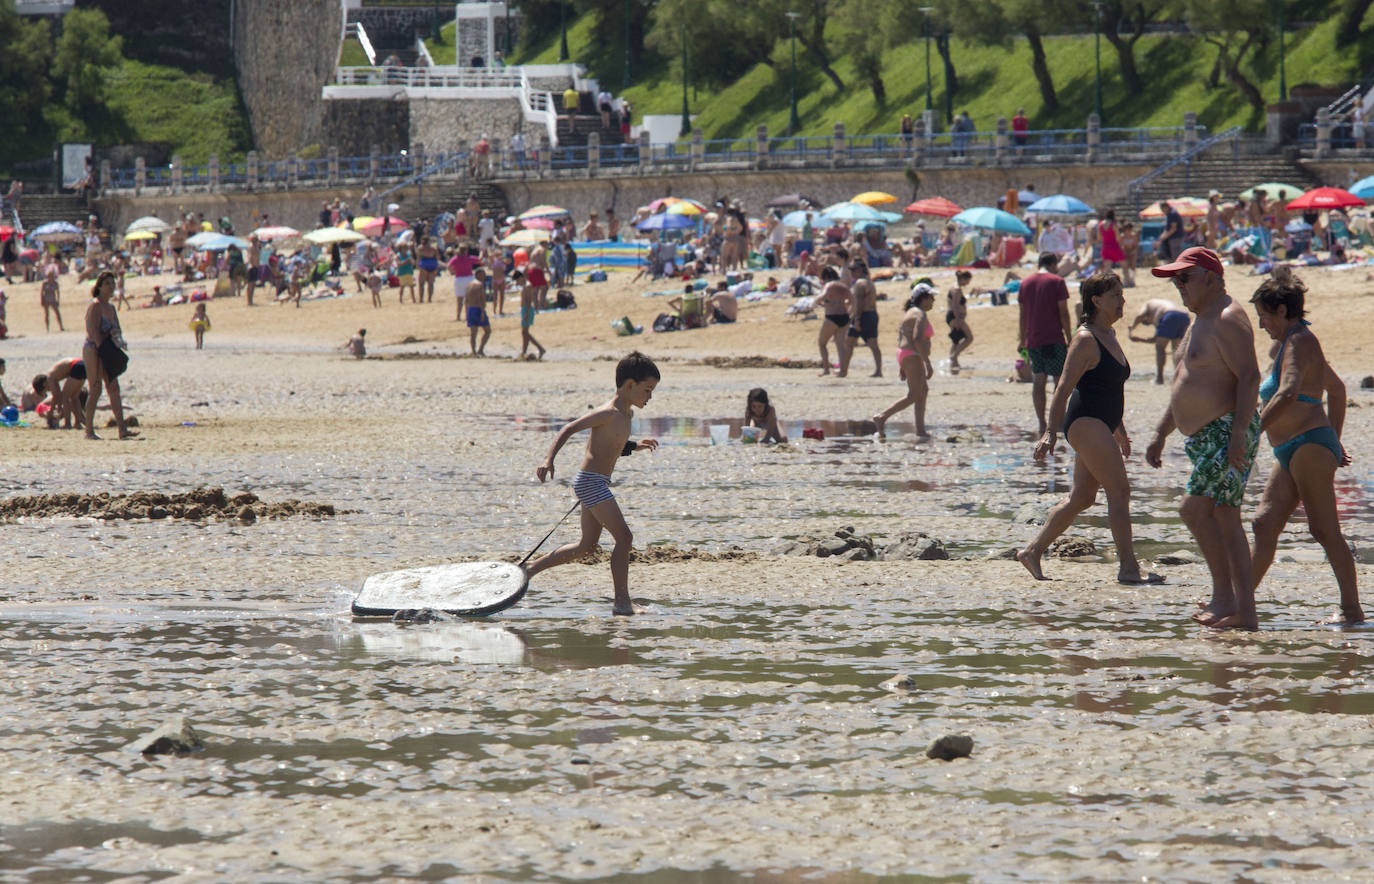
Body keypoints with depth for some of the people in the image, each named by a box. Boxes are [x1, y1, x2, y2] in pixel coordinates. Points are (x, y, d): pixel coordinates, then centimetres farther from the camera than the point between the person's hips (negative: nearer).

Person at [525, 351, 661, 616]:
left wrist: (635, 446, 13)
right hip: (591, 481, -10)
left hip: (596, 483, 10)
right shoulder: (609, 412, -17)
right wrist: (549, 459, -31)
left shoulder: (627, 413, 12)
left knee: (587, 546, 16)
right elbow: (569, 429, -20)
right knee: (624, 537, -13)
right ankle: (622, 602, -12)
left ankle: (530, 569, 25)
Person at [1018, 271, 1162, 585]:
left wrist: (1120, 432, 31)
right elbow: (1065, 388, -17)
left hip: (1100, 427, 10)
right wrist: (1051, 432, -23)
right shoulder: (1086, 340, -13)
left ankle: (1032, 552, 21)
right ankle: (1128, 568, -12)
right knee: (1119, 491, -12)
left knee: (1081, 497, 12)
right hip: (1086, 422, -10)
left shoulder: (1109, 335, 16)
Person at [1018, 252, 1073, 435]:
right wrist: (1070, 338, -3)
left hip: (1033, 340, 4)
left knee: (1038, 381, 6)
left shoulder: (1025, 283, 10)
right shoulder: (1057, 282, -5)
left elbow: (1022, 315, 11)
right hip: (1054, 340, -4)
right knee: (1060, 379, 3)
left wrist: (1023, 341, 16)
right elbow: (1063, 313, -8)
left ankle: (1041, 423, 3)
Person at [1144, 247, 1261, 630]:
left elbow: (1249, 376, -21)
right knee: (1225, 520, 7)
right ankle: (1245, 612, 6)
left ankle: (1224, 595, -13)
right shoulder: (1202, 322, 21)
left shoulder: (1228, 319, -12)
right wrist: (1160, 434, 26)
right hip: (1205, 437, 11)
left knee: (1195, 508, -17)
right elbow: (1185, 388, 28)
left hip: (1227, 430, -11)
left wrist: (1238, 433, -28)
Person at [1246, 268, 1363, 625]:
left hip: (1309, 445, -10)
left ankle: (1352, 609, -5)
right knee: (1264, 525, 5)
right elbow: (1337, 389, 32)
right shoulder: (1298, 342, 20)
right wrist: (1334, 440, 33)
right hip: (1291, 452, 10)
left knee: (1324, 529, -8)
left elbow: (1288, 395, -28)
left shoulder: (1299, 343, -12)